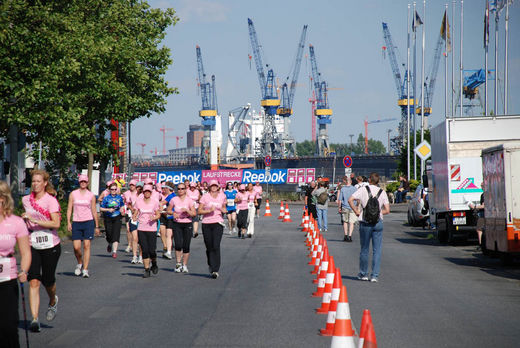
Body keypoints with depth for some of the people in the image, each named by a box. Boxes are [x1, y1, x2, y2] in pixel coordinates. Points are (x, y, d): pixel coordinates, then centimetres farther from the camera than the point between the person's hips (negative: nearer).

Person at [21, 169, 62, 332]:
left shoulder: (51, 201, -9)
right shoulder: (26, 200, 7)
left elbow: (56, 223, -21)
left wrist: (35, 220, -25)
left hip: (50, 246, -3)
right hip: (32, 246, 3)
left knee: (48, 280, 6)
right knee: (33, 282, -10)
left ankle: (53, 302, 42)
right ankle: (34, 319, -13)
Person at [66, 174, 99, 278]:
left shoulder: (91, 195, 5)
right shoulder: (73, 194, 6)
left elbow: (94, 211, 9)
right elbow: (69, 209, 6)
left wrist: (97, 226, 9)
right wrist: (68, 222, -4)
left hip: (88, 222, -1)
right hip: (76, 223, 1)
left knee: (86, 246, -8)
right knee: (76, 247, -4)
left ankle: (85, 269, -6)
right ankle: (80, 263, 24)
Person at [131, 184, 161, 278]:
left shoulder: (155, 202, 2)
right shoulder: (138, 202, 5)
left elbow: (158, 215, 3)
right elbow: (134, 213, 9)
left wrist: (154, 218, -18)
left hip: (152, 229, -1)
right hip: (141, 229, 1)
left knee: (151, 250, -7)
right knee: (144, 250, -3)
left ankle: (154, 265, 23)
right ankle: (147, 269, 6)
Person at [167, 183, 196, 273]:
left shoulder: (189, 200, -3)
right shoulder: (174, 199, 2)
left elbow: (194, 213, -6)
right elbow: (168, 210, 13)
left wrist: (187, 210, -22)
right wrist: (173, 213, -7)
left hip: (187, 225, -1)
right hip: (177, 224, 1)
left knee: (186, 246, 0)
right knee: (178, 245, -13)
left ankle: (184, 265, 12)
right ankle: (178, 263, 4)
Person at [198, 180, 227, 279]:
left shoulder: (222, 196, 8)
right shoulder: (205, 197, 0)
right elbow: (199, 211, -2)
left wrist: (224, 210, 1)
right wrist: (209, 210, -17)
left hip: (218, 223, 0)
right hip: (206, 224, 0)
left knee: (216, 246, -14)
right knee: (209, 247, 7)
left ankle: (215, 270, -16)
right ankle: (211, 266, 31)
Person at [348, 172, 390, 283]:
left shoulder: (363, 189, -2)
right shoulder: (382, 192, 4)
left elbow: (350, 200, -13)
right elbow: (387, 210, 1)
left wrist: (356, 211, -2)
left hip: (365, 223, -1)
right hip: (378, 223, 1)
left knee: (364, 249, 10)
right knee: (377, 250, 4)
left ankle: (363, 274, 19)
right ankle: (375, 275, 1)